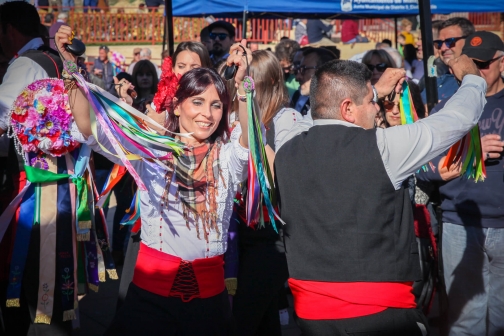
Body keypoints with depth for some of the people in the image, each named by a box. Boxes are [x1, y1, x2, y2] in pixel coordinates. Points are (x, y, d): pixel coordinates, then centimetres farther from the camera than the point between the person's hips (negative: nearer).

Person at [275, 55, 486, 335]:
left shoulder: (286, 151, -1)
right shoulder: (380, 146, -14)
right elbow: (458, 118, 1)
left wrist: (374, 91, 32)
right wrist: (472, 77, 21)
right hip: (380, 311, -4)